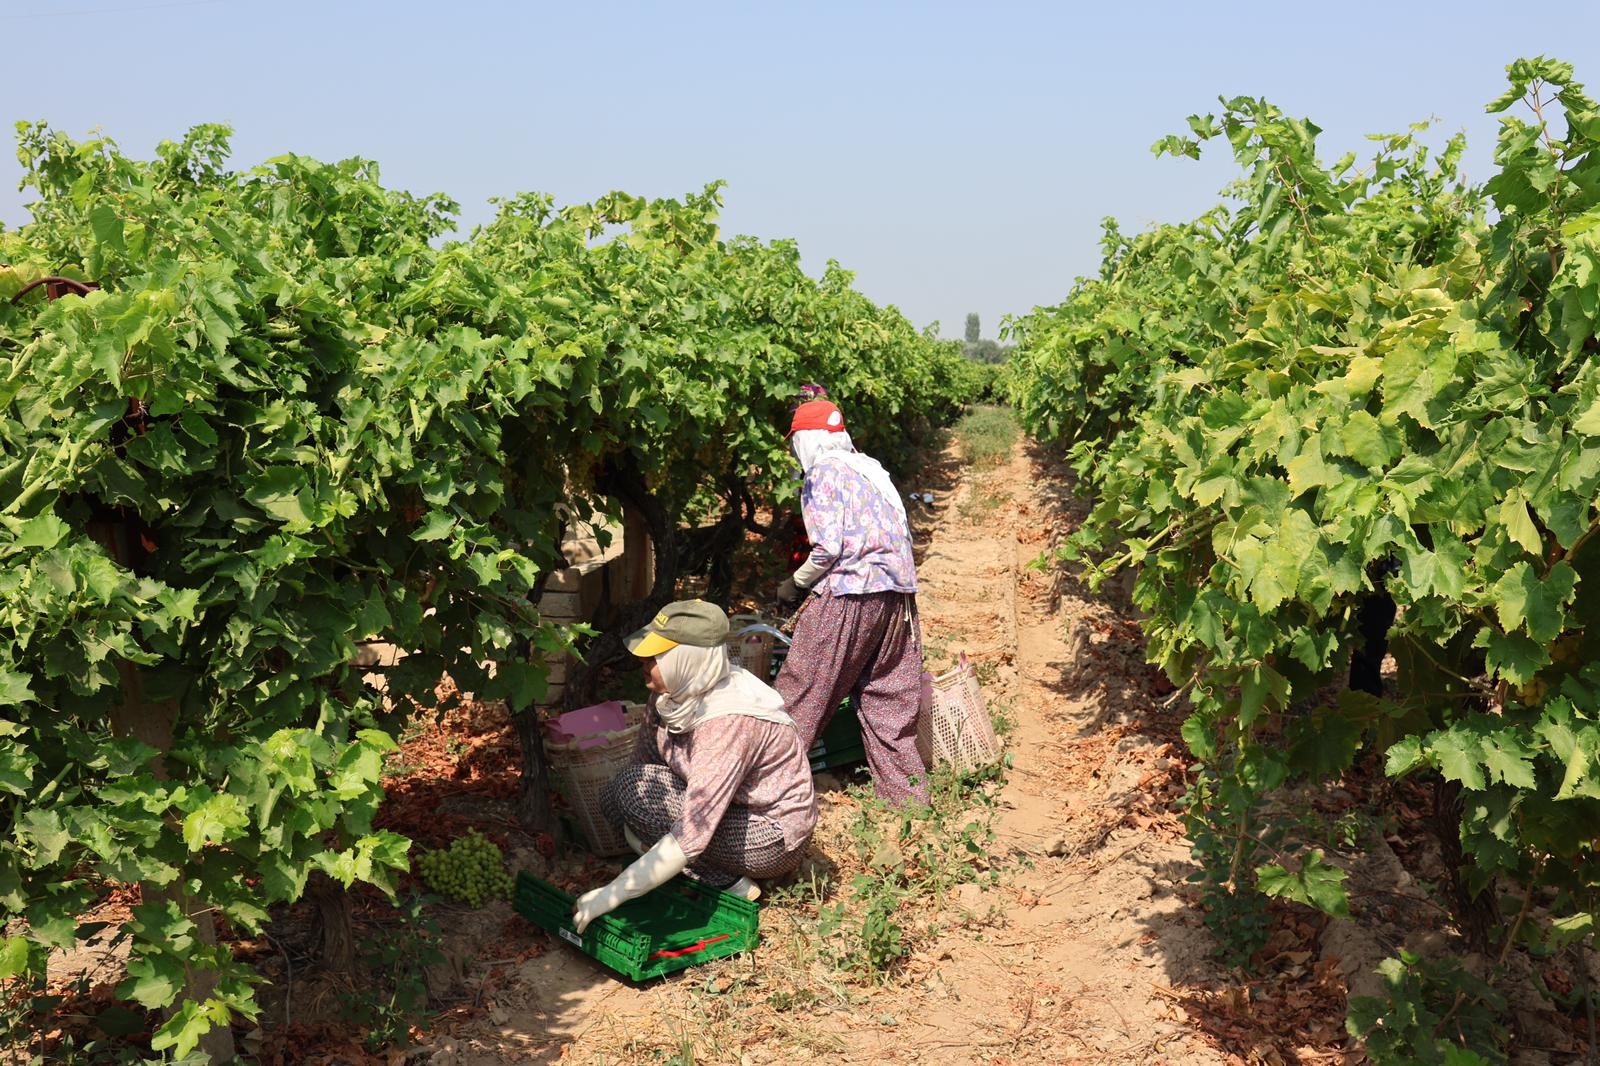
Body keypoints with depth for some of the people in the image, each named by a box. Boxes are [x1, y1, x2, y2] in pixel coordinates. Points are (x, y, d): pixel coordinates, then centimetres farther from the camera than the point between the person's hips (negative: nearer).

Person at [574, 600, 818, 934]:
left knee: (634, 790, -21)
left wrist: (612, 895, -36)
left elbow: (692, 834, -38)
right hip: (731, 806, 9)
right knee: (613, 800, -4)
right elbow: (643, 757, 3)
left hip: (773, 836, -9)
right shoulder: (678, 690, -9)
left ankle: (727, 883, -9)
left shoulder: (728, 722, -34)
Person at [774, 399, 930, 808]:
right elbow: (898, 538, 16)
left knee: (800, 694, 3)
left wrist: (795, 584, 2)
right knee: (888, 702, 13)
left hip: (850, 595, -8)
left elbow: (828, 548, -14)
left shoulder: (823, 472, -4)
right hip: (898, 594, 8)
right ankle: (907, 794, 17)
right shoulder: (871, 469, 19)